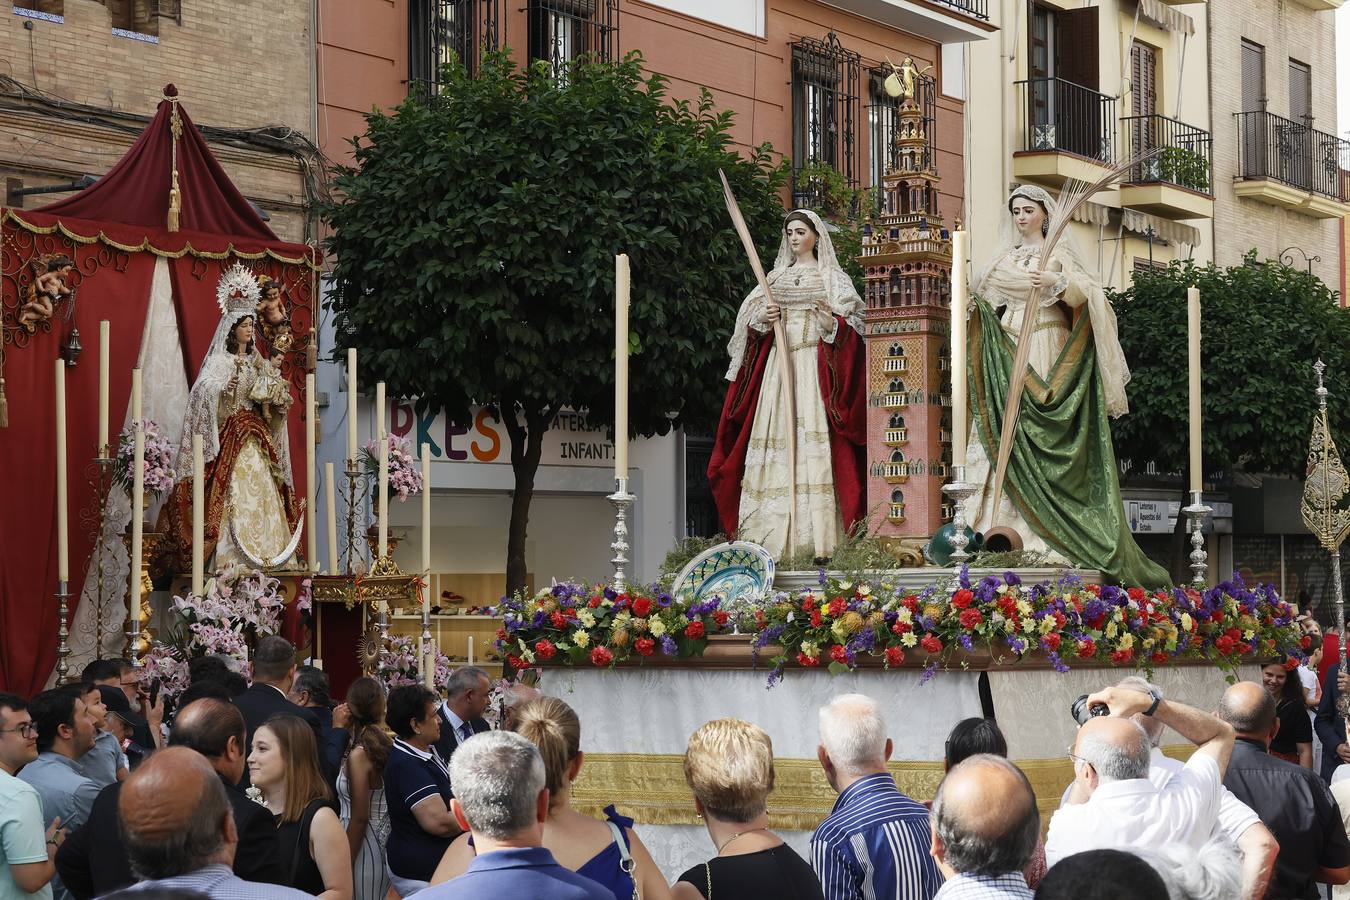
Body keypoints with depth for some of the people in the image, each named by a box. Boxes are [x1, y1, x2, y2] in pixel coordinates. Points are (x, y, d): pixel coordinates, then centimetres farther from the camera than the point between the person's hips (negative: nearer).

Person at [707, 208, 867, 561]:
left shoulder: (832, 277, 8)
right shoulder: (776, 277, 19)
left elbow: (852, 326, 0)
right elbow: (753, 324, 17)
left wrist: (833, 325, -20)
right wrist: (762, 320, -4)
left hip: (815, 366, -4)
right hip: (778, 361, 4)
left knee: (813, 446, -13)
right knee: (776, 441, -5)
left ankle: (816, 538, -17)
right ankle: (773, 540, -8)